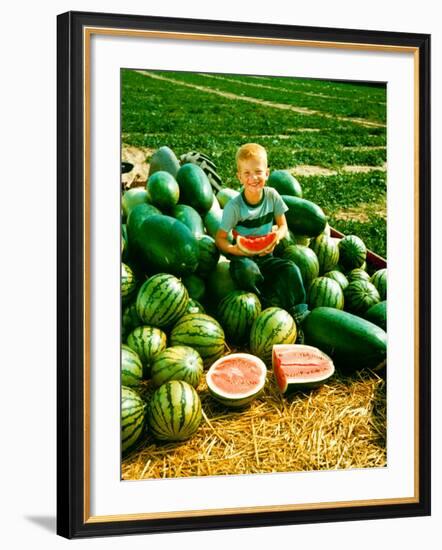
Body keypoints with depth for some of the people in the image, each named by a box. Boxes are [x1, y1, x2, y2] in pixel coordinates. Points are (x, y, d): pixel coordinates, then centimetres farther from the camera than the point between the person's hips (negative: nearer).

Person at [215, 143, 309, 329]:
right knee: (246, 270, -38)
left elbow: (283, 226, 6)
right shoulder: (235, 206, -14)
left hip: (266, 256, 3)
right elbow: (220, 238, -11)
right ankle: (267, 305, -19)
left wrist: (277, 236, -19)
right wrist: (233, 249, -33)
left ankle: (299, 312, -18)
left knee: (291, 269, -24)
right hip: (243, 257, -3)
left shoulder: (272, 196, -4)